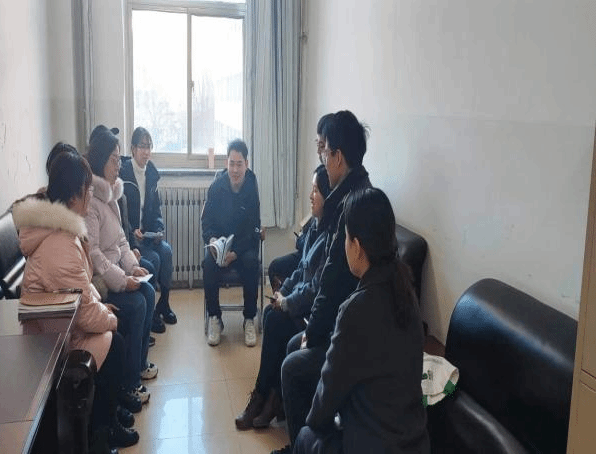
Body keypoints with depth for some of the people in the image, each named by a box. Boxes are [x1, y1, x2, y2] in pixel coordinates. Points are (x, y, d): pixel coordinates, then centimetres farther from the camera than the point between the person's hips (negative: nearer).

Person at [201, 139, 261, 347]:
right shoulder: (216, 187, -5)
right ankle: (214, 318, -12)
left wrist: (236, 252, -23)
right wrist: (211, 239, -22)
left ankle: (249, 319, -16)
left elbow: (254, 229, -9)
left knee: (251, 262, -32)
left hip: (245, 244, -1)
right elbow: (206, 222, 1)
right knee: (208, 262, -29)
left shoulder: (253, 188, -9)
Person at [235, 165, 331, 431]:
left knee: (276, 321, -15)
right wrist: (283, 292, 3)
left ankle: (263, 396, 5)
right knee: (271, 315, -8)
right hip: (304, 300, 8)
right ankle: (275, 396, 1)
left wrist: (287, 302, -12)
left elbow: (318, 289, -23)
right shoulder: (316, 226, 6)